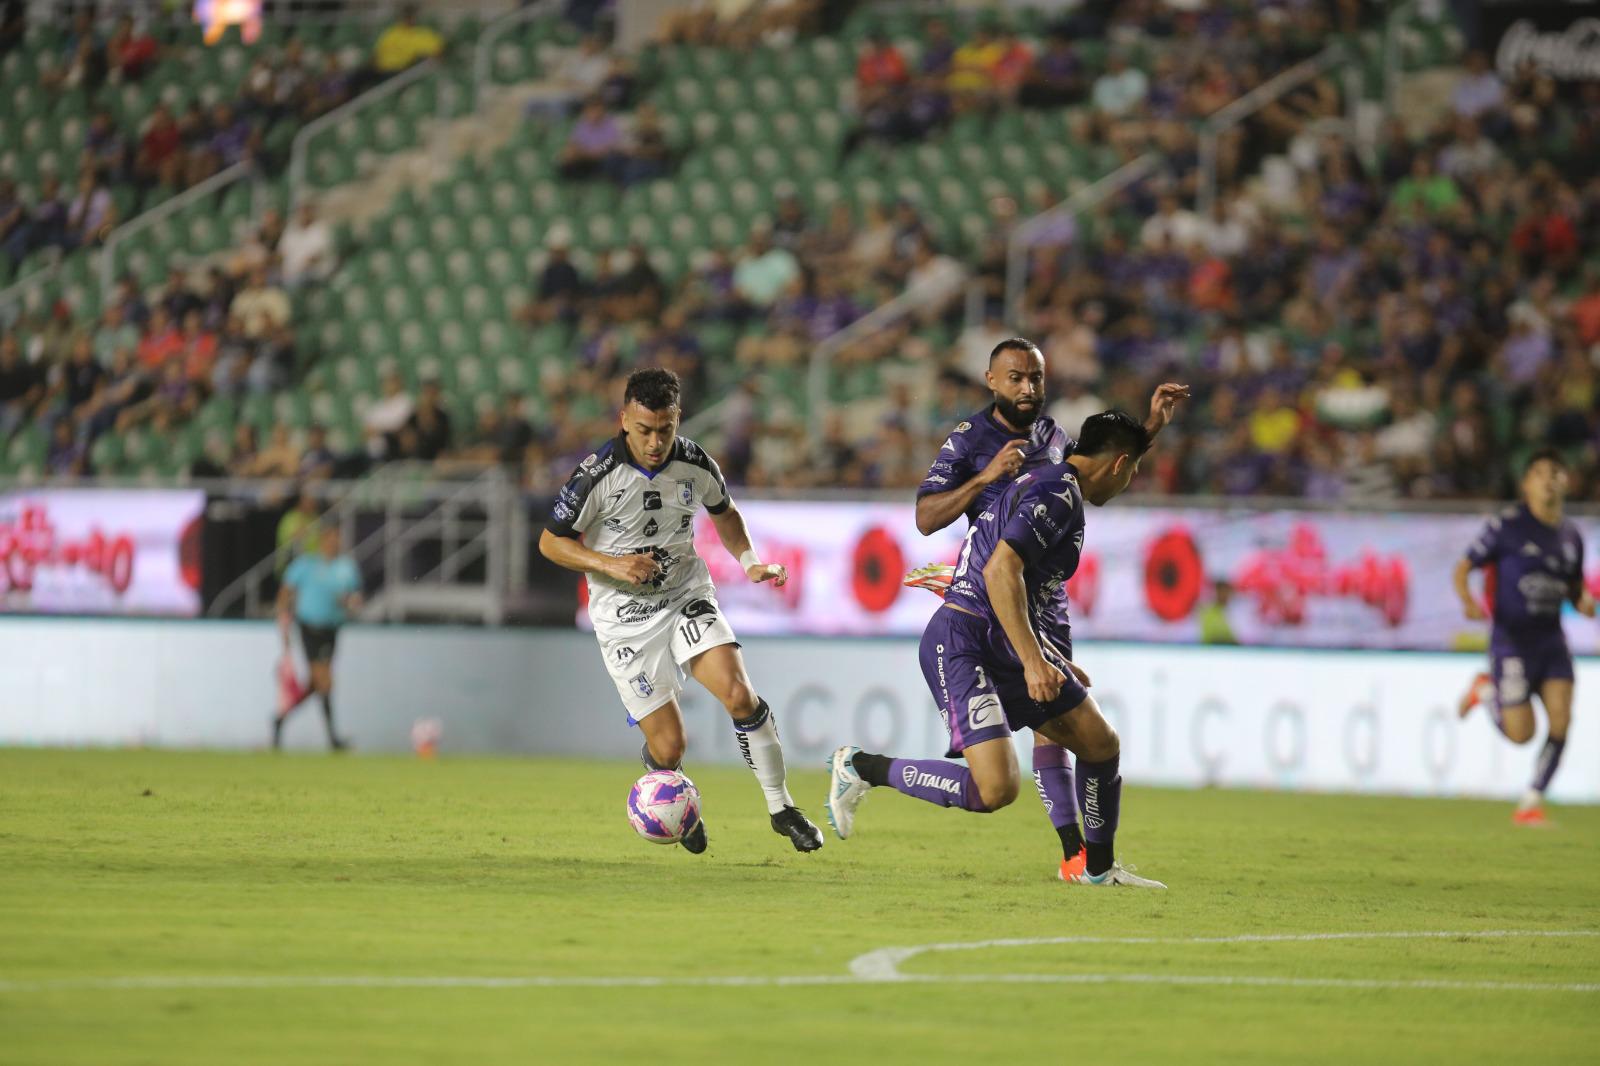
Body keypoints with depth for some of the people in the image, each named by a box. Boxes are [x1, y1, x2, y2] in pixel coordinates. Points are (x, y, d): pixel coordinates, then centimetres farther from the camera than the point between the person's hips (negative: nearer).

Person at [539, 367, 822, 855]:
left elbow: (724, 513, 16)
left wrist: (750, 561, -1)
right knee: (669, 748, -6)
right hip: (626, 616, -3)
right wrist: (611, 564, -22)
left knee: (738, 695, -22)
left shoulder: (696, 465, -7)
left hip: (687, 597, 3)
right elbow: (551, 542, -8)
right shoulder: (597, 474, -19)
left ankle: (781, 807, -5)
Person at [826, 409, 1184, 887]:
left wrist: (1057, 662, 36)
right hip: (961, 645, -11)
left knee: (1101, 744, 9)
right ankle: (862, 767, -4)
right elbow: (1000, 570, -25)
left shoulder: (1054, 486, 19)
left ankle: (1099, 867, 27)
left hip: (1004, 646, 11)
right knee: (995, 789, -22)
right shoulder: (1060, 491, -13)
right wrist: (1033, 660, -28)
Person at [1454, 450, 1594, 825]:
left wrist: (1583, 602, -4)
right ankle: (1485, 691, 25)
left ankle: (1532, 803, 2)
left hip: (1551, 637, 5)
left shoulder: (1570, 536, 9)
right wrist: (1469, 602, -25)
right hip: (1512, 639, -5)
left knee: (1560, 718, -13)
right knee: (1521, 734, -8)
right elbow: (1463, 569, -5)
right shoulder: (1508, 525, -7)